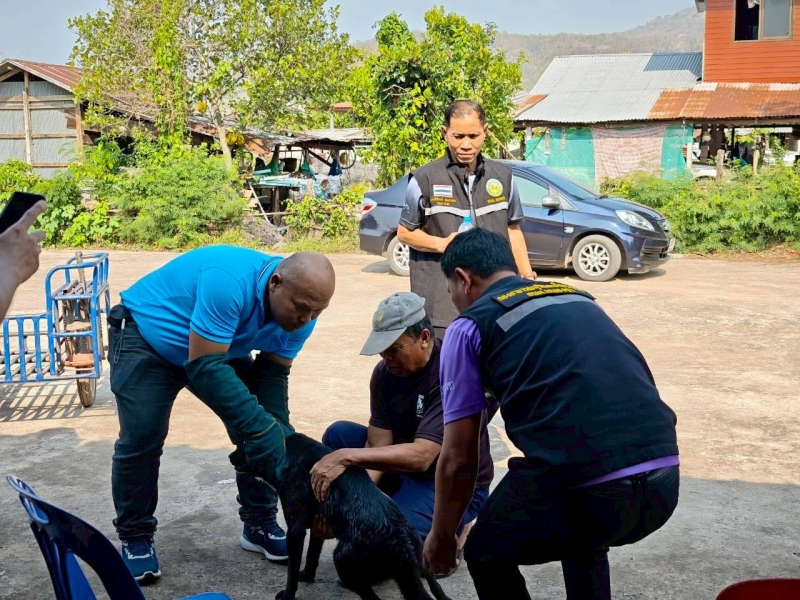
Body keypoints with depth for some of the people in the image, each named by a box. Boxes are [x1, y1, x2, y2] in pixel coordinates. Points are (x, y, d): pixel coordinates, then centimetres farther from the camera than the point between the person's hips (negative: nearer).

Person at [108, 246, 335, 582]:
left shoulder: (298, 311, -18)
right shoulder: (229, 282, -41)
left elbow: (272, 376, -12)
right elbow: (205, 367, -41)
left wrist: (278, 434, -26)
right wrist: (263, 429, -43)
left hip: (221, 348, 6)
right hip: (146, 337, -6)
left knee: (258, 431, -3)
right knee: (141, 440, -14)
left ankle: (260, 525, 13)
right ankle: (135, 538, 6)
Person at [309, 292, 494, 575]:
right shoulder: (386, 371, -6)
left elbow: (421, 456, -35)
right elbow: (377, 446, -10)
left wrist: (347, 457, -39)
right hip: (404, 466, 7)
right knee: (339, 434, -10)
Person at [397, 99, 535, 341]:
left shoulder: (503, 176, 10)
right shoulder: (424, 179, -2)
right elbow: (404, 232, 5)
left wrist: (527, 274, 7)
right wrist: (441, 244, -12)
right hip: (441, 301, -3)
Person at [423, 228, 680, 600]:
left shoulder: (471, 326, 9)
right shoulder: (580, 301, 26)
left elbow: (457, 458, 10)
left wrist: (441, 536, 27)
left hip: (585, 488, -6)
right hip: (663, 482, 6)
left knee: (487, 553, 24)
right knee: (582, 537, 38)